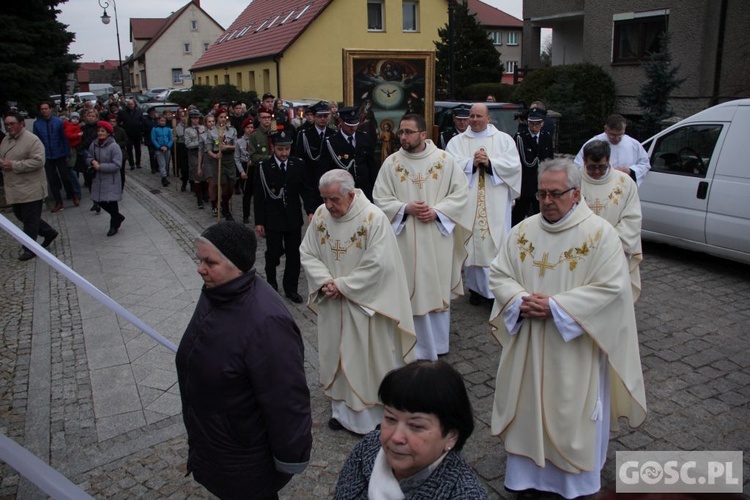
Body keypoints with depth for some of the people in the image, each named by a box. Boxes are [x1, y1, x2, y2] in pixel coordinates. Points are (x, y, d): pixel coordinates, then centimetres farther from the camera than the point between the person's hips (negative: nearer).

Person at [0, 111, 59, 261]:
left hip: (30, 189, -9)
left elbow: (38, 161, -23)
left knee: (30, 220, 0)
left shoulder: (32, 140, -14)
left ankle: (29, 249, 12)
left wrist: (14, 165, -23)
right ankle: (49, 232, 34)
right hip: (14, 189, 9)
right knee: (20, 216, 18)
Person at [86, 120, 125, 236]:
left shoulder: (114, 146, -17)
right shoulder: (94, 145, 2)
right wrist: (92, 161, -10)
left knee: (112, 202, 2)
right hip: (98, 179, 7)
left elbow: (117, 165, -20)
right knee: (99, 200, 11)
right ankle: (118, 217, 32)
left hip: (111, 180, -6)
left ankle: (114, 225, 20)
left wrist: (100, 166, -21)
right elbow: (88, 158, 14)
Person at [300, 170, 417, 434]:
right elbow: (307, 253, 3)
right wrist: (325, 281, -13)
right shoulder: (320, 215, -3)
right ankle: (344, 409, 32)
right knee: (337, 355, 15)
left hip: (365, 303, -5)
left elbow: (378, 264, -21)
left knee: (367, 358, 6)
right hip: (332, 303, 5)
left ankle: (371, 412, 26)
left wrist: (342, 285, -17)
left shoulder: (374, 218, -19)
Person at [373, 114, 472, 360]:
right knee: (411, 290, 4)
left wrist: (437, 211, -14)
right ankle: (415, 344, 16)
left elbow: (461, 192, -1)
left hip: (438, 235, 0)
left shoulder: (445, 160, -2)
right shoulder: (391, 163, 0)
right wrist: (406, 208, -14)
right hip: (405, 237, 0)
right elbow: (380, 198, 1)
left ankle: (438, 341, 26)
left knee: (438, 287, 9)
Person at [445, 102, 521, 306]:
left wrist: (490, 163, -13)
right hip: (469, 203, 1)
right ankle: (476, 286, 15)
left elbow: (514, 166, -3)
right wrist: (471, 163, -14)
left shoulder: (504, 139, 8)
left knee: (496, 244, -3)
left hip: (495, 204, -1)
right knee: (472, 244, 3)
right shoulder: (457, 141, 9)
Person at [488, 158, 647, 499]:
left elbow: (611, 288, -17)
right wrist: (520, 300, -16)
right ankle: (525, 473, 36)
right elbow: (498, 274, 5)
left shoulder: (600, 234, -11)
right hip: (527, 343, 4)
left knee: (573, 413, 9)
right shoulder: (523, 231, 2)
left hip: (575, 348, -4)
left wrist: (556, 305, -21)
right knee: (526, 407, 15)